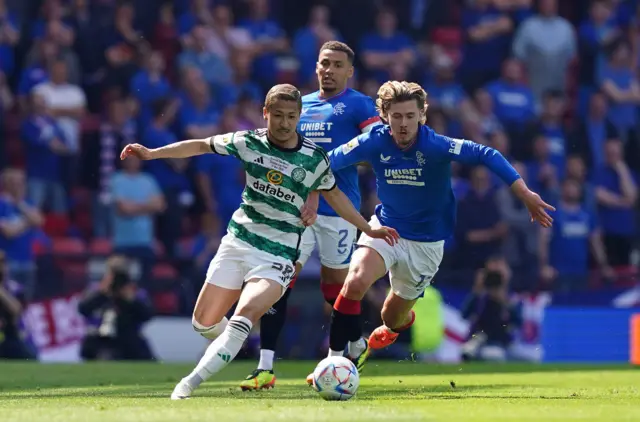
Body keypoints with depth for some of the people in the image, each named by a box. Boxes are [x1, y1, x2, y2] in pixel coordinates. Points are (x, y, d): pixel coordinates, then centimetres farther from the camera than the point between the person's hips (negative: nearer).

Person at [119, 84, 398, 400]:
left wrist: (368, 229, 17)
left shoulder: (315, 159, -4)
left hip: (278, 254, -3)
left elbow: (333, 195, 14)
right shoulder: (250, 142, -2)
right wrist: (152, 153, 5)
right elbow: (202, 146, 9)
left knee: (243, 317, -26)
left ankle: (189, 384, -30)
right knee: (204, 322, 5)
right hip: (238, 240, 3)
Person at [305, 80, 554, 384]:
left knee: (393, 318, 12)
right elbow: (327, 162, -9)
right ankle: (333, 359, -17)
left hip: (426, 242, -1)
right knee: (356, 280, -28)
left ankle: (399, 322, 53)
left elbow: (485, 155, -27)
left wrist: (525, 195, -33)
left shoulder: (436, 146, -24)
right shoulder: (374, 143, -16)